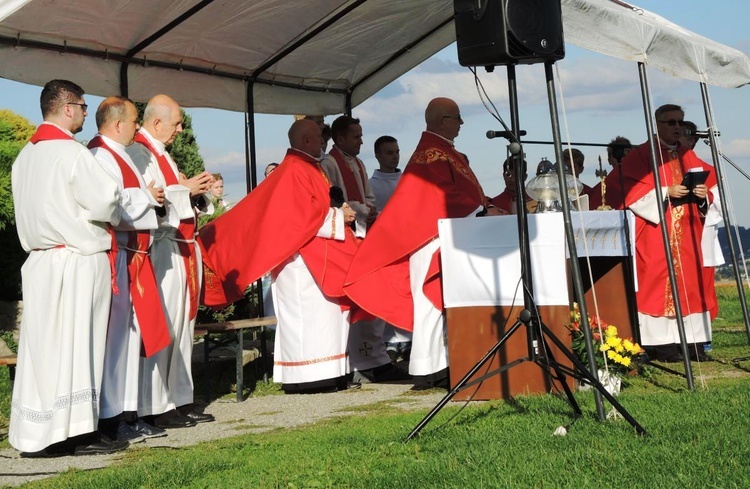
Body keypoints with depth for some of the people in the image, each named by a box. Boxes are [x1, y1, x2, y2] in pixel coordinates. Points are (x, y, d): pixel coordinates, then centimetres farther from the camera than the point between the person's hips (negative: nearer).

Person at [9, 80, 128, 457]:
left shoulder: (24, 156, 14)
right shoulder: (71, 152, -12)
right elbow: (105, 201, -14)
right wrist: (115, 215, 5)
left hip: (39, 261, 8)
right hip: (78, 262, -8)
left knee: (42, 345, 9)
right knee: (76, 344, -2)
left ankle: (35, 433, 13)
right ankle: (77, 432, 4)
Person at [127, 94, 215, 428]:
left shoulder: (161, 153, 21)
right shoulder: (139, 153, -10)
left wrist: (200, 190, 7)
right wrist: (185, 189, -15)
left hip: (181, 249, 10)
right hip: (160, 249, -10)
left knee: (181, 325, 11)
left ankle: (179, 400, 17)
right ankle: (155, 408, -1)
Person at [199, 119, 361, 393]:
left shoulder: (309, 168, 18)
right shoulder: (294, 170, -13)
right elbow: (303, 213, -20)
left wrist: (340, 213, 9)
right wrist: (338, 216, -12)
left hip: (318, 256, 10)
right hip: (303, 258, -10)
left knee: (323, 312, 9)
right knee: (308, 313, -9)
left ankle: (326, 374, 12)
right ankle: (307, 376, -6)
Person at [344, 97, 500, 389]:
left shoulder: (443, 151, 19)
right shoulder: (432, 153, -13)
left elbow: (460, 190, 24)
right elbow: (443, 196, -21)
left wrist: (484, 205, 10)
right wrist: (481, 210, -18)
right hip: (432, 238, -10)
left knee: (443, 304, 10)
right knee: (432, 304, -8)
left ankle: (439, 364, 15)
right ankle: (426, 370, -4)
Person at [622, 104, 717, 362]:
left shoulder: (689, 156, 18)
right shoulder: (641, 155, 0)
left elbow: (707, 186, 18)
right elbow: (633, 193, -9)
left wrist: (704, 194, -5)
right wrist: (666, 192, -19)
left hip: (687, 235, 6)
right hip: (655, 235, -6)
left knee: (689, 284, 3)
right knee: (658, 284, -9)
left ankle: (689, 341, 6)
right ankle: (660, 344, -8)